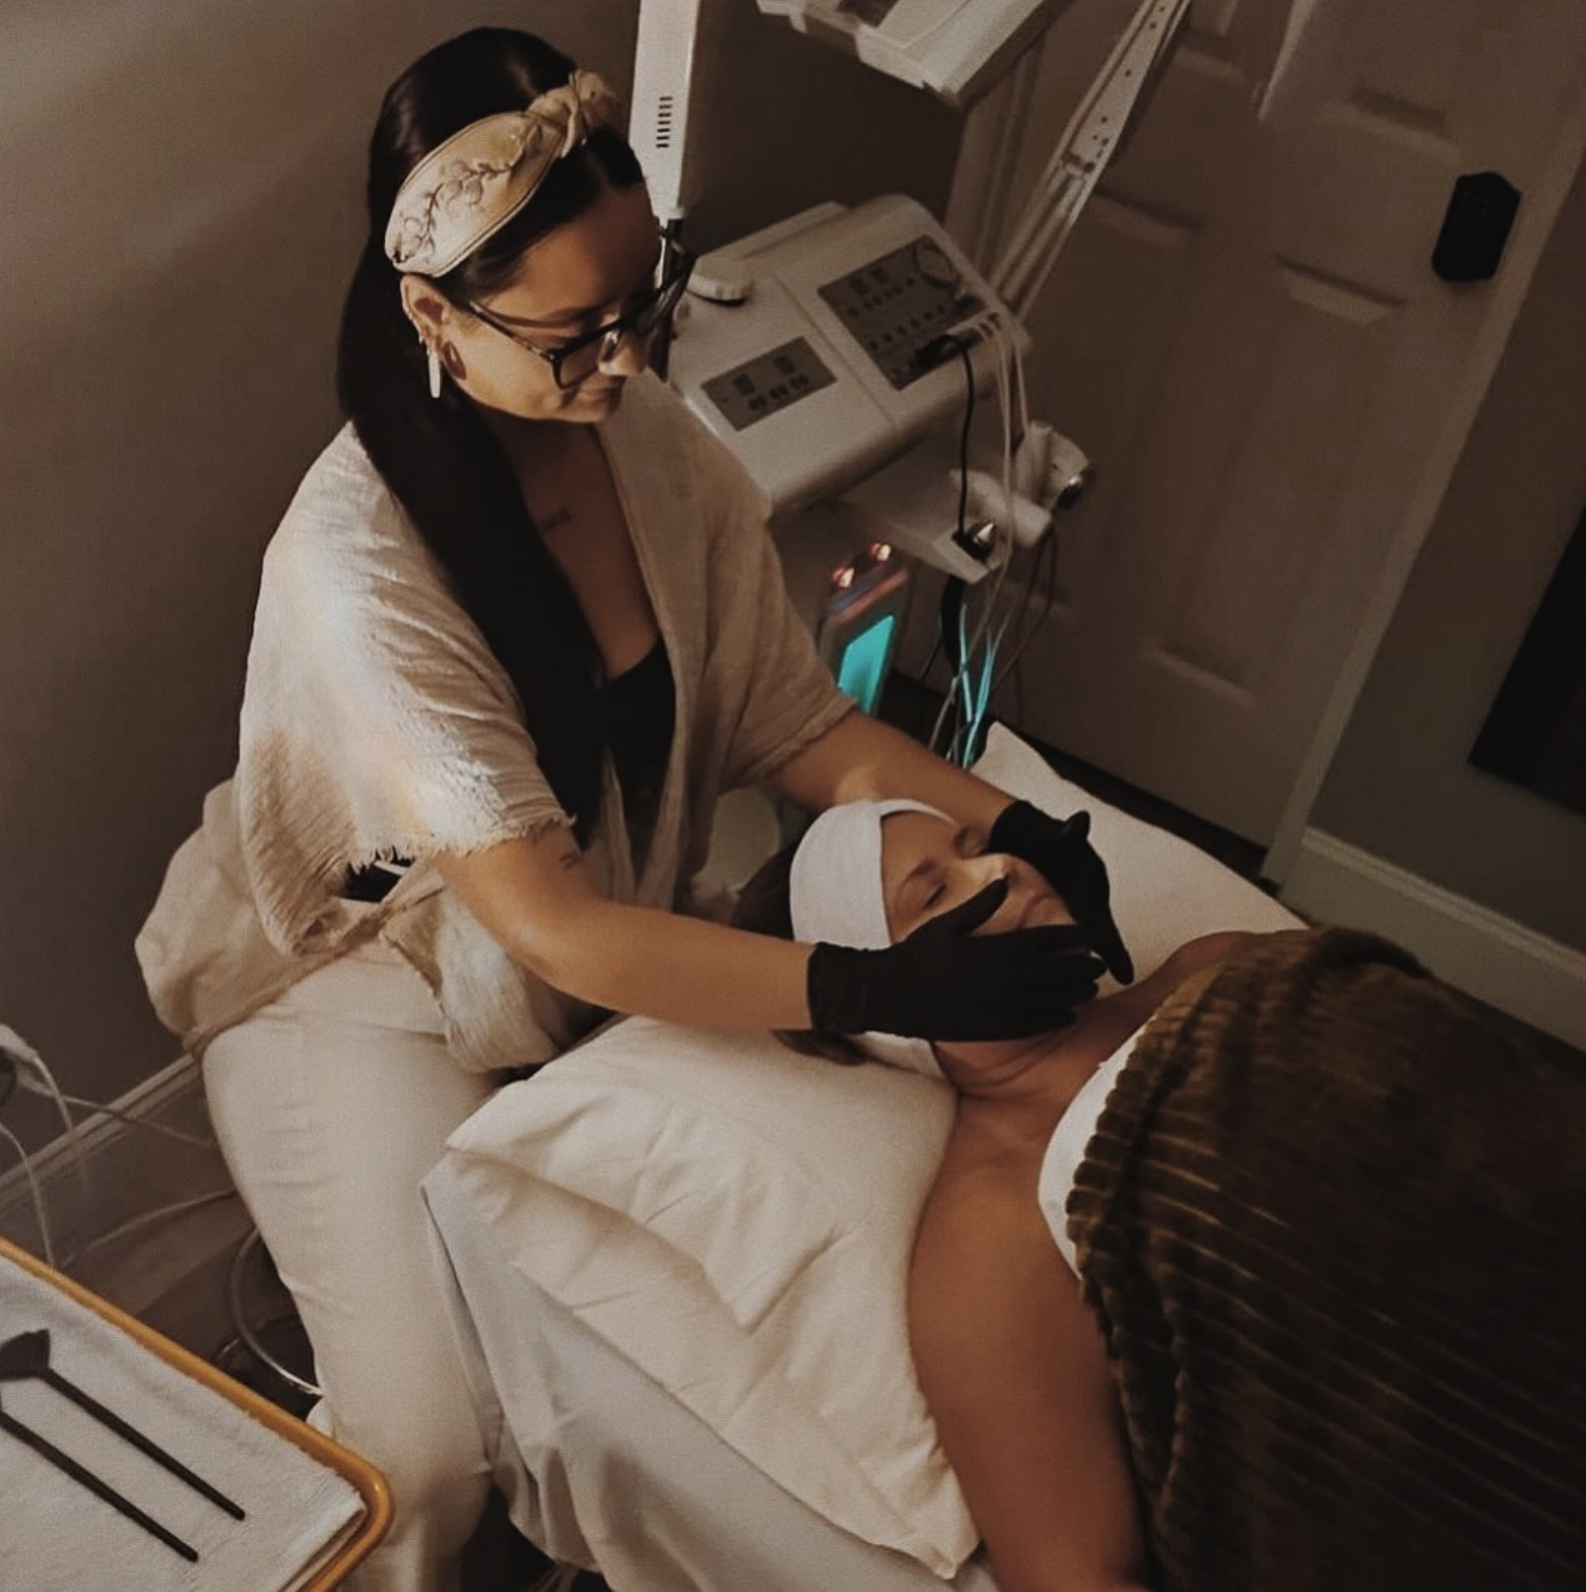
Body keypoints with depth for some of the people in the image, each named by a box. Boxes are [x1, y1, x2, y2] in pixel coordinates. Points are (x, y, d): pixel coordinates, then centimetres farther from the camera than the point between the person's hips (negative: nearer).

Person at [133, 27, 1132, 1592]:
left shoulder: (654, 443, -13)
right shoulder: (356, 563, -31)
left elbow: (795, 722, -5)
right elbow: (554, 932, -34)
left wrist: (1006, 821, -23)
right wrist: (890, 987, -41)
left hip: (617, 952, 5)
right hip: (373, 980, -5)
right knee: (434, 1450, -15)